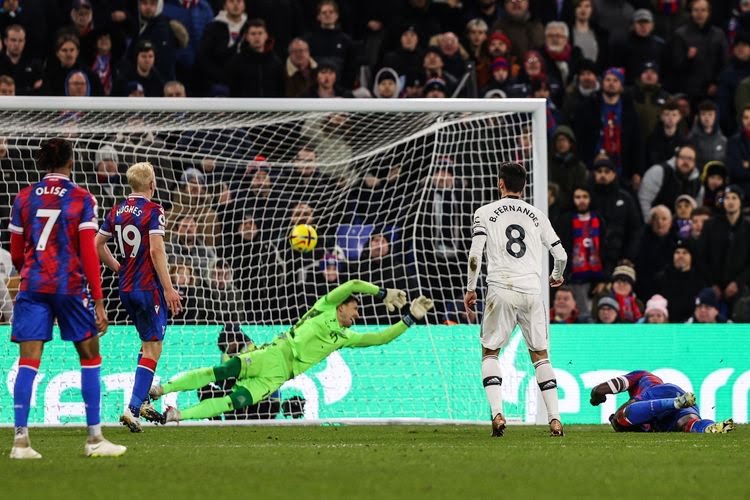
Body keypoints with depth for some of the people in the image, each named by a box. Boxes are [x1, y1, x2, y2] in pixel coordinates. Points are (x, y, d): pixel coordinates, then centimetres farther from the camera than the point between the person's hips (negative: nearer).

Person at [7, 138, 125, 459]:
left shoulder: (24, 198, 6)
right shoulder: (82, 199, -3)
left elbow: (16, 253, 11)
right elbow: (88, 253, -8)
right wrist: (98, 302, -6)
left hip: (32, 287, 3)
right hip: (70, 285, -3)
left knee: (28, 361, 0)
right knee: (90, 356, 10)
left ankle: (20, 438, -10)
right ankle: (94, 438, 10)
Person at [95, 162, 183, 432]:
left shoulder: (117, 211, 8)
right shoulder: (153, 210, -12)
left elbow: (97, 244, 12)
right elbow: (156, 250, -20)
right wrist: (168, 289, -19)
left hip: (126, 288, 7)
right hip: (148, 287, -7)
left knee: (147, 341, 24)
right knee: (152, 348, -5)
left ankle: (142, 401, 22)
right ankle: (133, 408, -15)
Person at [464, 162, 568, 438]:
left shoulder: (485, 212, 5)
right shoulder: (537, 215, 12)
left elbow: (475, 254, -6)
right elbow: (560, 255, 12)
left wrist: (470, 289, 3)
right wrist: (557, 276, 33)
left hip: (501, 291, -2)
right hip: (532, 291, 2)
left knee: (490, 352, 10)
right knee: (540, 355, 11)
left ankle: (497, 413, -8)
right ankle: (555, 418, 3)